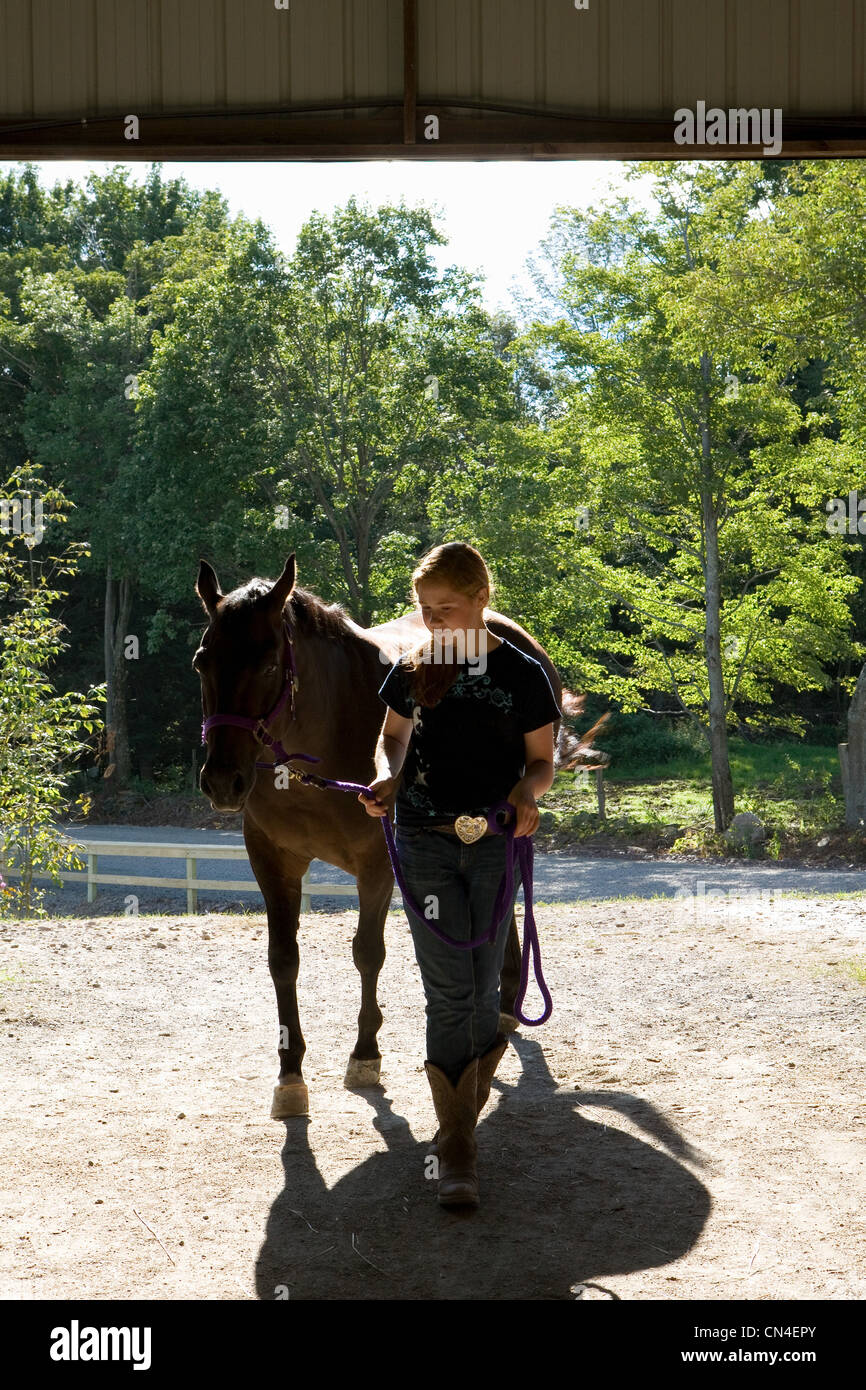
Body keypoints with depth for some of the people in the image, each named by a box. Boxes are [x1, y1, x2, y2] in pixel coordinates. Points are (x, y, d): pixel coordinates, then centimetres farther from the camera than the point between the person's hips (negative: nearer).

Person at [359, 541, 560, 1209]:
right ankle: (457, 1150, 0)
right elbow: (393, 738, 16)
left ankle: (466, 1103, 29)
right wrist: (388, 777, -5)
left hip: (497, 841, -1)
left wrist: (527, 791, -18)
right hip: (425, 840, 1)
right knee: (449, 992, -4)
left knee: (482, 989, 6)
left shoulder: (522, 673, -2)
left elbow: (543, 759, 4)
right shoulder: (414, 667, 4)